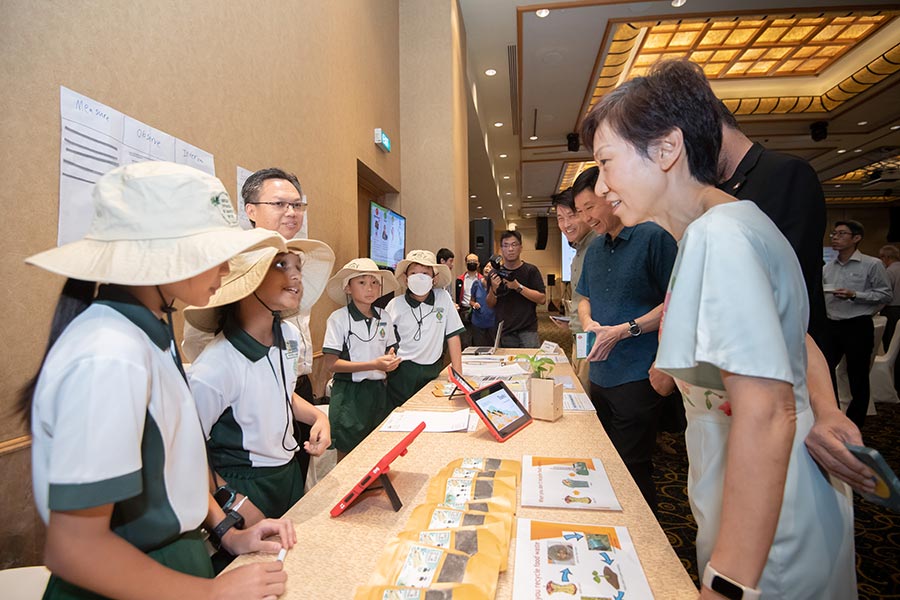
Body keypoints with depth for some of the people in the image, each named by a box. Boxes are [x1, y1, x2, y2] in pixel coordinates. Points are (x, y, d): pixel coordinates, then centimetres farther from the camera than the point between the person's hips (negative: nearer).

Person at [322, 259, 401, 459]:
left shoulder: (384, 317, 4)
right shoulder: (338, 318, -10)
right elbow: (331, 363, -14)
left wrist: (391, 360, -8)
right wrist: (374, 364, -21)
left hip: (378, 391, 5)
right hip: (349, 392, -4)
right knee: (347, 456, 6)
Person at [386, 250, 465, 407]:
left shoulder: (443, 298, -3)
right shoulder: (395, 305, -5)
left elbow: (452, 335, -1)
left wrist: (458, 373, -4)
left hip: (433, 371, 1)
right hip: (402, 375, -1)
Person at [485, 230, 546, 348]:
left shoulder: (531, 270, -1)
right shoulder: (495, 272, 6)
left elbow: (542, 299, -9)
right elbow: (490, 305, 8)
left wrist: (518, 287, -17)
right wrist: (493, 289, -11)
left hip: (527, 330, -2)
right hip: (504, 332, 2)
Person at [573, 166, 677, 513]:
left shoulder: (653, 237, -10)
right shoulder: (594, 249, 13)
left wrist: (625, 330, -19)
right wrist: (589, 322, 1)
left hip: (638, 376, -7)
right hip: (599, 372, 8)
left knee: (632, 467, 1)